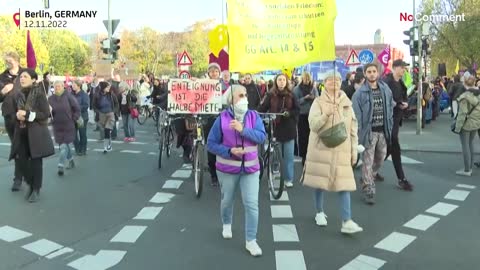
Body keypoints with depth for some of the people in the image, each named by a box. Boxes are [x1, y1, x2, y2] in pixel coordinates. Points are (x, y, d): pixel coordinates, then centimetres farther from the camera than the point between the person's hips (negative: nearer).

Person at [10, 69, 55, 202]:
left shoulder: (39, 93, -8)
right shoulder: (20, 94, 10)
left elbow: (46, 114, -12)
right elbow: (17, 111, 21)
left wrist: (27, 114, -18)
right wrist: (18, 115, -2)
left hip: (36, 132, -5)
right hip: (22, 133, 6)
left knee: (36, 161, 0)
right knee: (22, 160, 4)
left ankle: (36, 189, 15)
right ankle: (30, 184, 27)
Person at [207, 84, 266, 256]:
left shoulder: (253, 116, -5)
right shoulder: (222, 119, -10)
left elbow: (262, 137, -16)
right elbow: (211, 144, -8)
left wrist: (243, 130, -27)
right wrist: (229, 151, -22)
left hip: (250, 168, 0)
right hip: (227, 168, 0)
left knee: (252, 204, -4)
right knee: (227, 200, 19)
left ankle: (251, 241, 8)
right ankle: (226, 224, 49)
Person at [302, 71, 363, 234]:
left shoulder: (347, 103, 8)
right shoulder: (318, 102, -2)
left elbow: (353, 128, 10)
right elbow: (313, 125, -13)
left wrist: (354, 150, 7)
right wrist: (326, 115, -29)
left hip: (342, 150, 2)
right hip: (321, 148, -2)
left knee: (344, 183, -3)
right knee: (320, 180, 7)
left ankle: (347, 222, -3)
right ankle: (320, 213, 28)